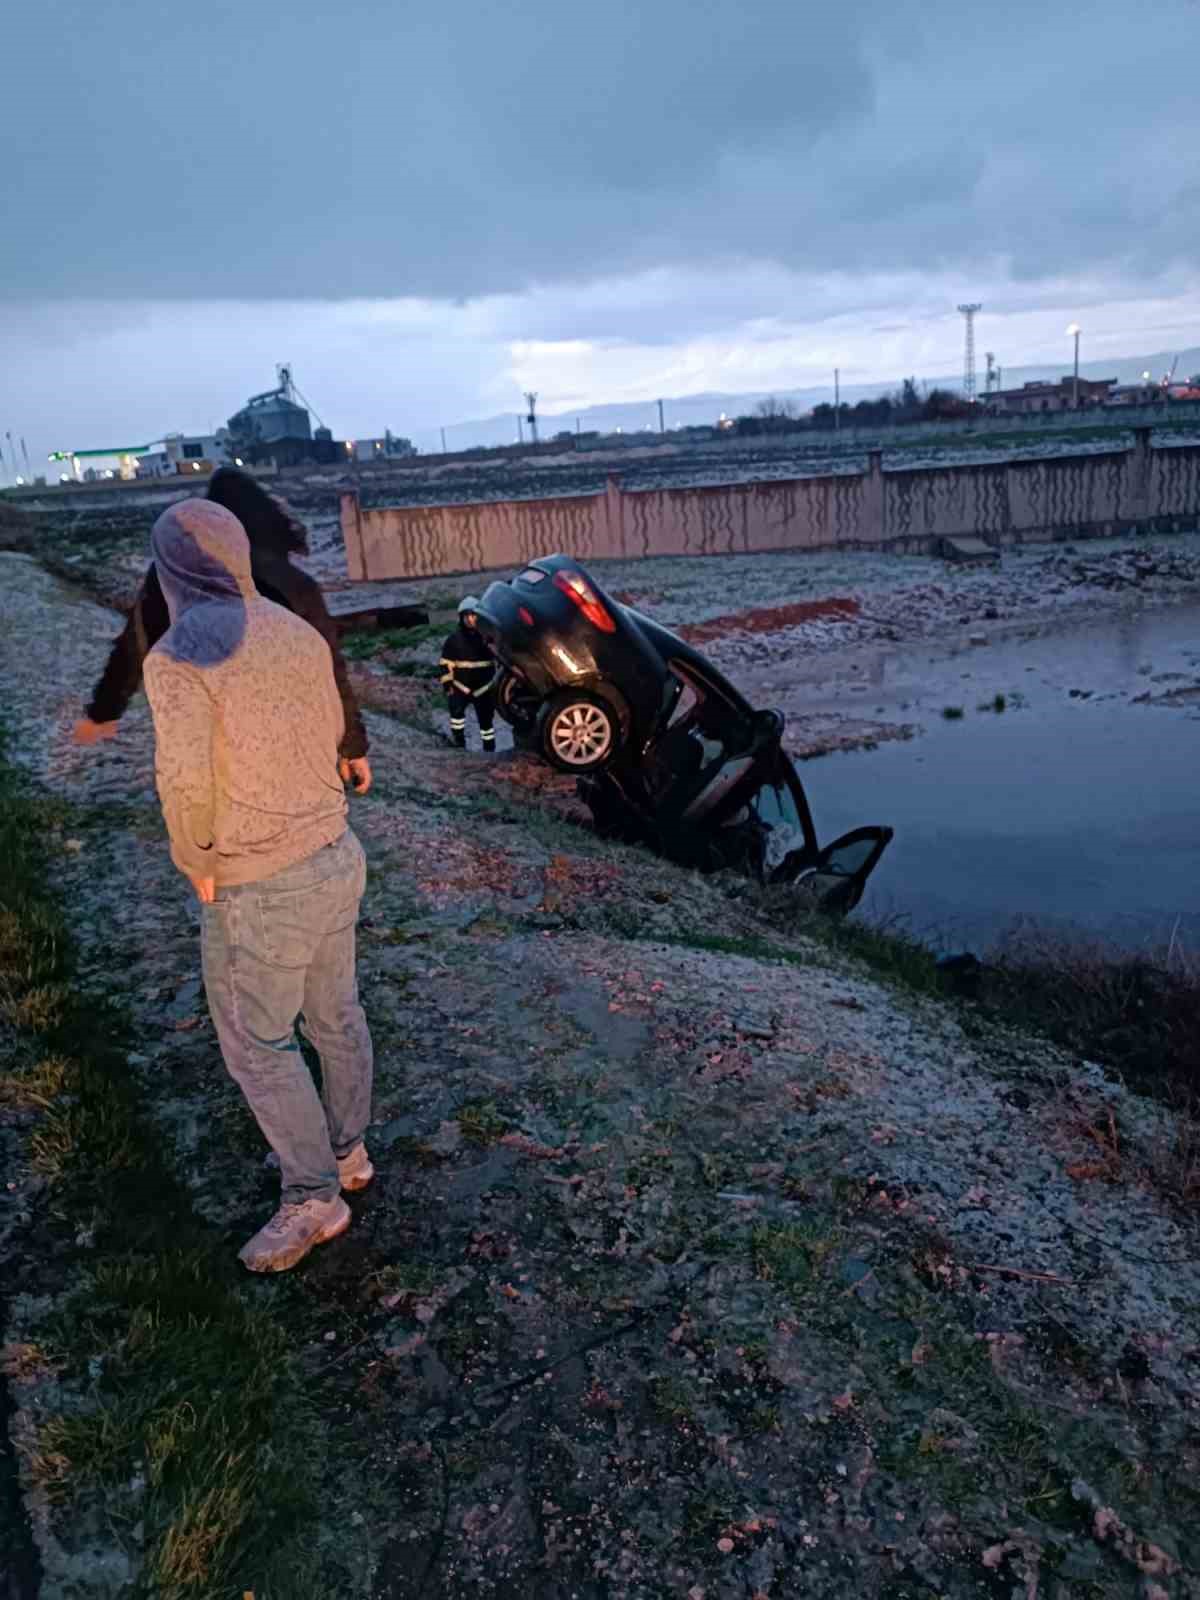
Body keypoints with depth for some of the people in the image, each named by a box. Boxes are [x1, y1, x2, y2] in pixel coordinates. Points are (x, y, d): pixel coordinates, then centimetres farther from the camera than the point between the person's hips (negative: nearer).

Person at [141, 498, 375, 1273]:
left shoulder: (178, 657, -21)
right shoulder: (300, 635, 1)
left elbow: (185, 780, -29)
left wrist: (196, 861, -12)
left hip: (259, 887, -7)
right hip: (334, 855, 7)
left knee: (257, 1044, 10)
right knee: (334, 1012, 21)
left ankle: (314, 1196, 23)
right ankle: (345, 1149, 40)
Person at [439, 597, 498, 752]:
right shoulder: (455, 638, -4)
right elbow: (446, 663, 0)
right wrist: (447, 684, -5)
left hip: (484, 687, 1)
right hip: (461, 685, -1)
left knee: (486, 719, 8)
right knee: (456, 710, -25)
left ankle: (489, 749, 22)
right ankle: (459, 744, -11)